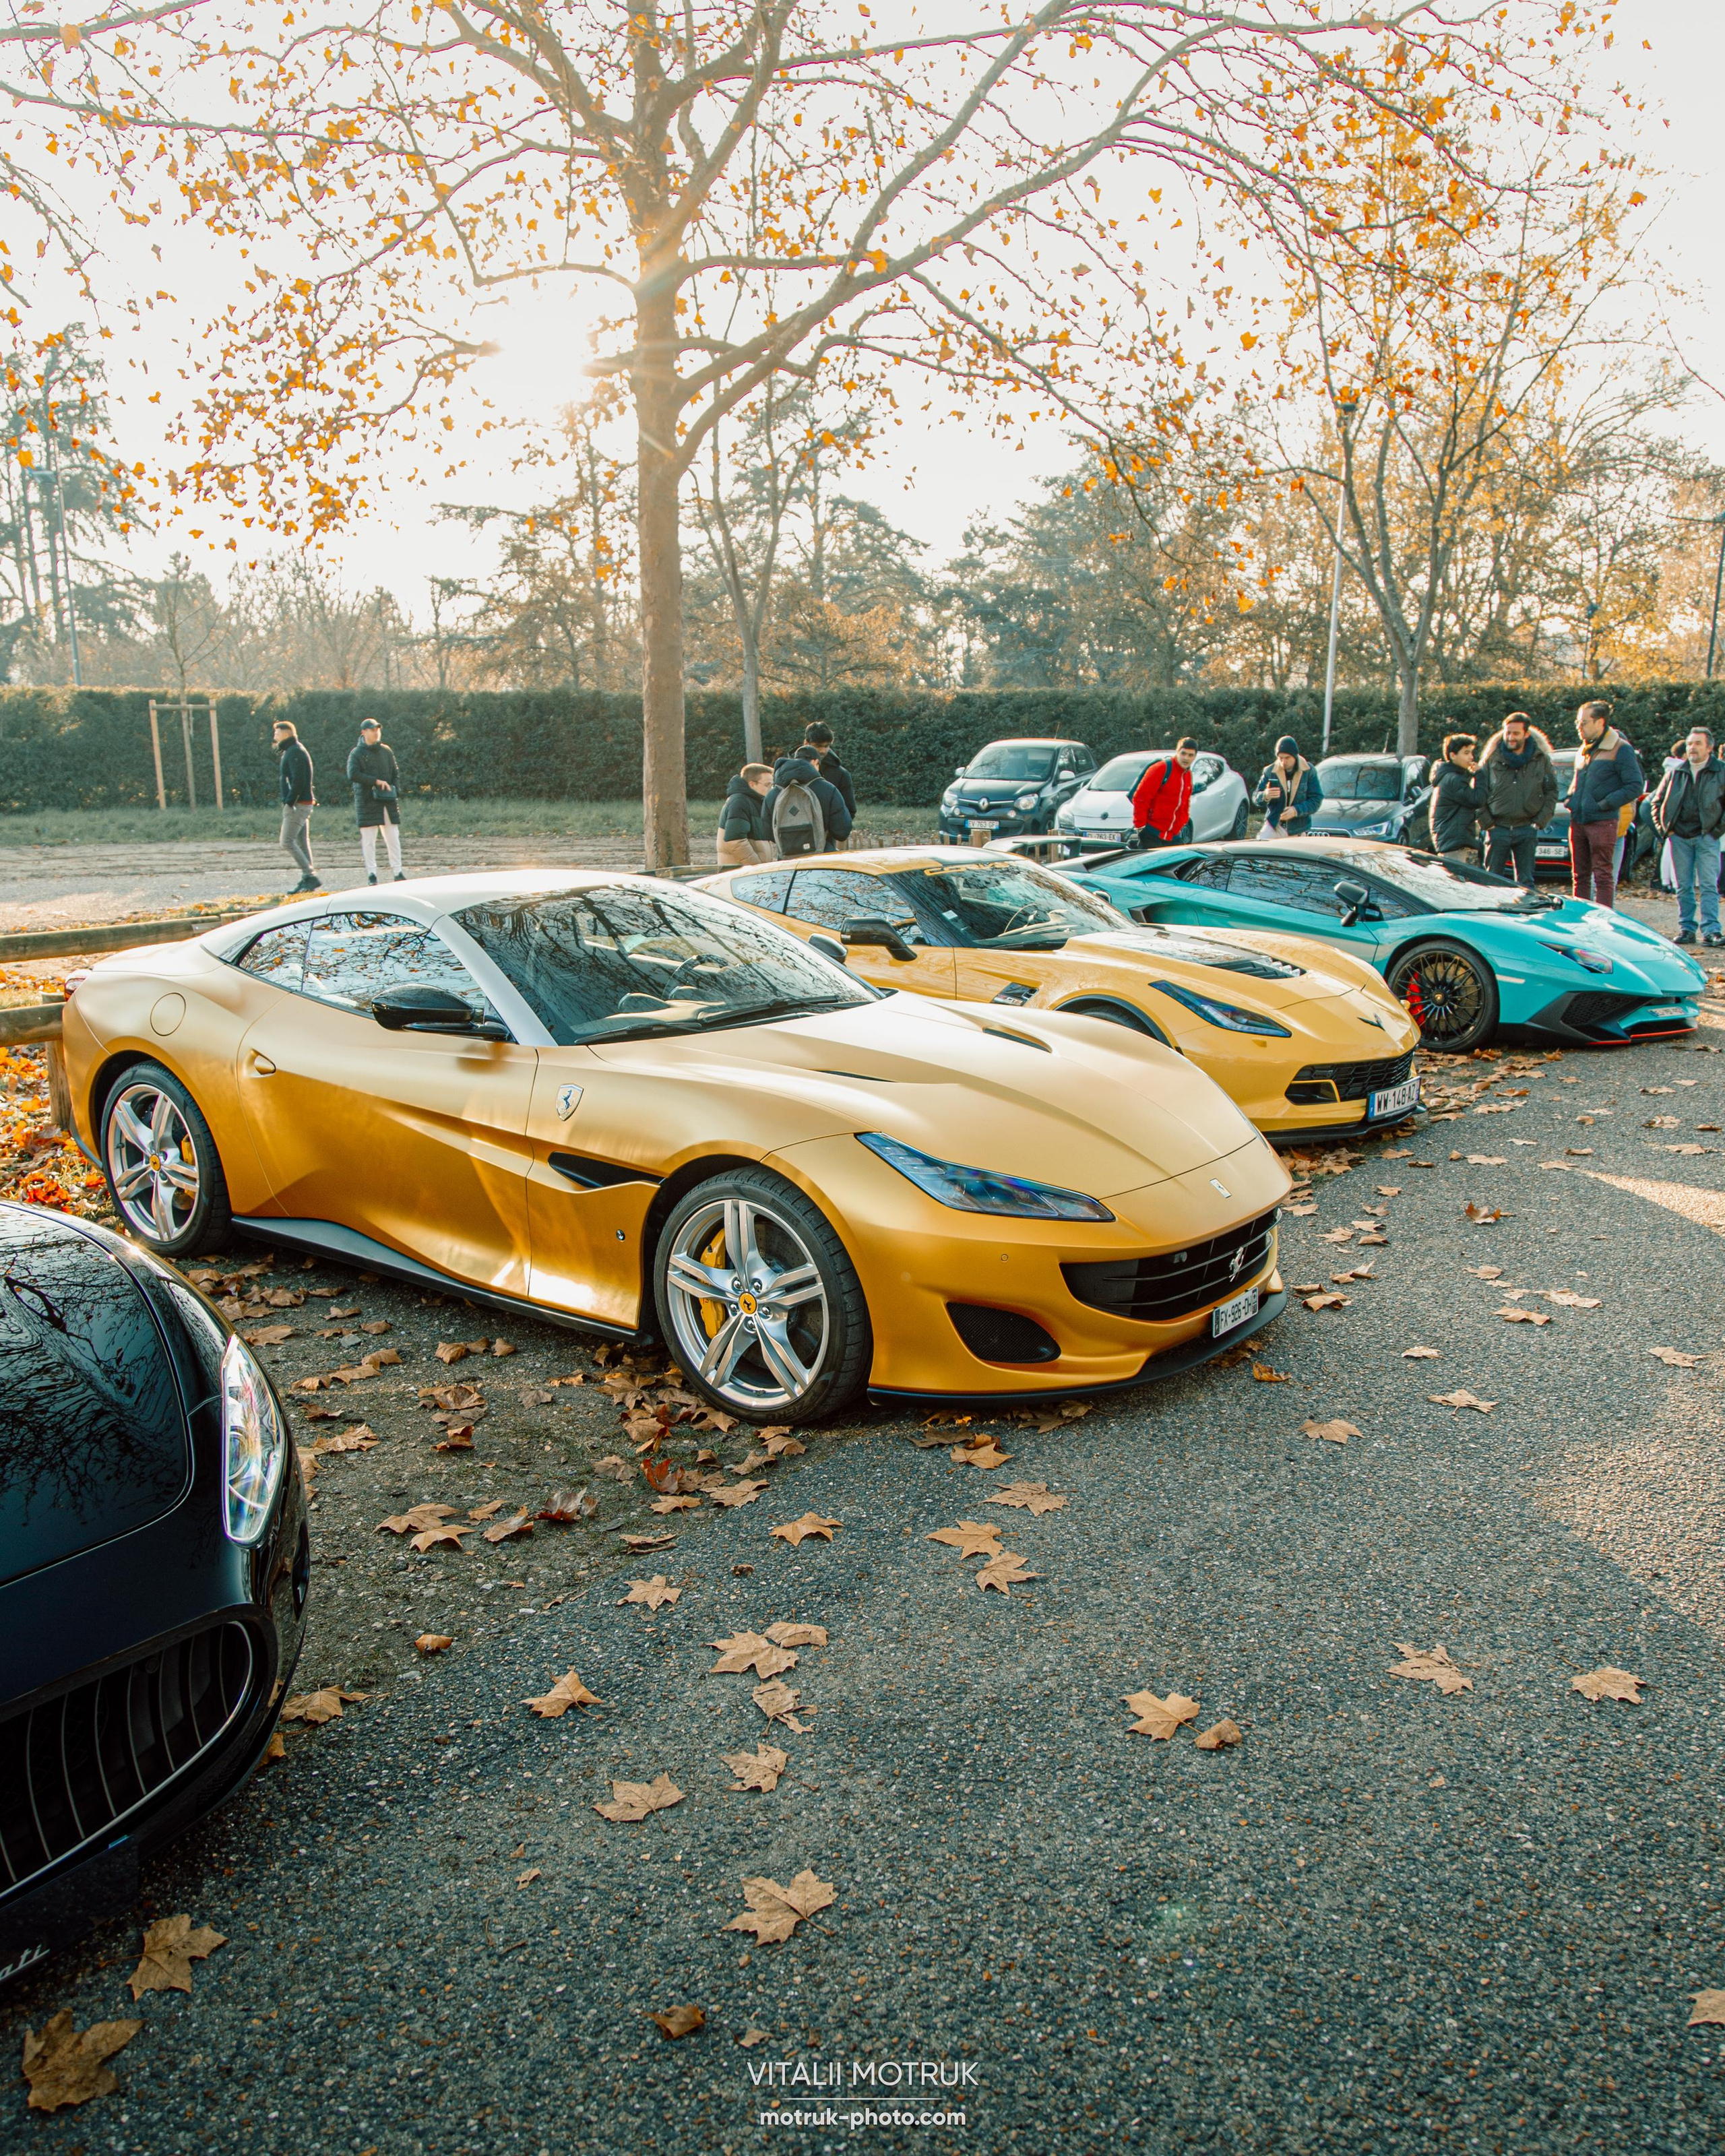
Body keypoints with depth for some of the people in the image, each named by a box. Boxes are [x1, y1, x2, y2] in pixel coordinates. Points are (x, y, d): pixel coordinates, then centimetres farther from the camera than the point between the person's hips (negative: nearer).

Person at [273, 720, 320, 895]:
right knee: (302, 843, 9)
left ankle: (311, 876, -15)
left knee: (287, 842, -13)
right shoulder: (291, 751, 20)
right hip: (301, 804, 10)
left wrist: (289, 802, -20)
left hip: (297, 805, -10)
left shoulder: (295, 752, -12)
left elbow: (298, 780, -21)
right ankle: (307, 880, 10)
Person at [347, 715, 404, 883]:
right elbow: (353, 775, -13)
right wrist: (376, 781, -16)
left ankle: (398, 872, 6)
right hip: (367, 802, -3)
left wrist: (396, 792, -1)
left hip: (388, 801, 3)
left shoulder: (386, 751, 13)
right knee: (368, 840, -1)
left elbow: (396, 774, 15)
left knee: (393, 838, 2)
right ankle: (372, 874, 4)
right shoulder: (357, 753, 0)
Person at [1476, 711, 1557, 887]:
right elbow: (1480, 793, 3)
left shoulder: (1541, 759, 3)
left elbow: (1551, 792, 8)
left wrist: (1540, 822, -2)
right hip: (1498, 829, 0)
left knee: (1526, 882, 4)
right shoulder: (1492, 758, 1)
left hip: (1527, 830, 1)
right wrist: (1487, 823, -4)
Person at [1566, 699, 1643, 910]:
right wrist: (1572, 800, 9)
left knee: (1603, 876, -5)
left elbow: (1636, 787, -10)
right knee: (1580, 875, 10)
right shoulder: (1585, 749, 15)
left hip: (1602, 823, -7)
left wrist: (1605, 803, -14)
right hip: (1578, 822, 7)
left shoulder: (1620, 750, -7)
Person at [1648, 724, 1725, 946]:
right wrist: (1663, 828, 7)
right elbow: (1656, 802, 17)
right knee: (1684, 887, 5)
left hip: (1707, 837, -3)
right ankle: (1686, 928, 10)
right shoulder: (1675, 772, 11)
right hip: (1679, 837, 3)